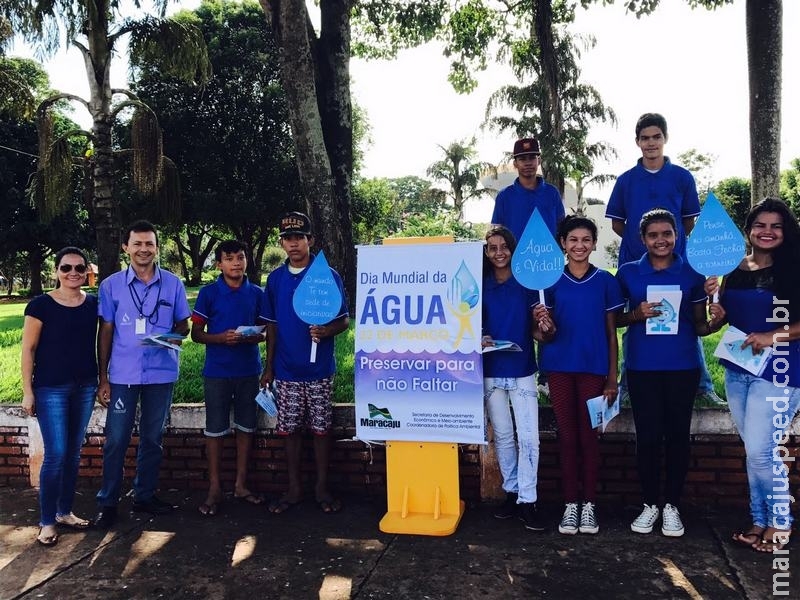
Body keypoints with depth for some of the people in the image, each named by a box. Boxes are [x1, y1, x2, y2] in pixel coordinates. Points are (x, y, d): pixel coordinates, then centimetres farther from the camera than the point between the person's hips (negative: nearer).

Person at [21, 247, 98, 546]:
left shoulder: (94, 304, 3)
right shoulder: (41, 304, -7)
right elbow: (28, 349, -5)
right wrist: (27, 391, -7)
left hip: (85, 387, 4)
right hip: (51, 389, -4)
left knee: (74, 453, 12)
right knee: (56, 454, -4)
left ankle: (64, 511, 27)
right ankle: (47, 521, 10)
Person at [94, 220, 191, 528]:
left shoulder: (173, 284, 1)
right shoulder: (111, 285, 0)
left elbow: (183, 325, 9)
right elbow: (105, 333, 2)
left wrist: (174, 336, -16)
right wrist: (102, 379, 0)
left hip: (161, 373, 1)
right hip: (123, 374, -1)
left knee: (152, 438, 12)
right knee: (116, 440, 2)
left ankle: (145, 496, 26)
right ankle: (107, 503, 15)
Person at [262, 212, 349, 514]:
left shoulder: (328, 276, -3)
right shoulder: (275, 279, 6)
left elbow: (344, 320, -2)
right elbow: (272, 326, 11)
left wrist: (327, 331, -24)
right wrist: (269, 367, 9)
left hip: (319, 369, -2)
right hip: (286, 370, 3)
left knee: (321, 428, 6)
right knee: (290, 429, 9)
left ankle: (322, 487, 20)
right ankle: (294, 488, 22)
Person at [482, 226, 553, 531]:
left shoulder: (527, 283, 1)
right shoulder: (479, 286, 3)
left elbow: (535, 331, 2)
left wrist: (544, 327, -21)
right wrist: (479, 340, -14)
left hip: (522, 371, -1)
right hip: (491, 372, 1)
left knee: (528, 437, -5)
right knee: (503, 436, 11)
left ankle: (527, 501, 5)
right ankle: (511, 492, 25)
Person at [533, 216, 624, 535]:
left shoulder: (605, 281, 2)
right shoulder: (551, 281, 4)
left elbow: (611, 332, 3)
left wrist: (613, 377, 0)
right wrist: (541, 322, -18)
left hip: (593, 367, -1)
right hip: (560, 366, 1)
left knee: (588, 435, 5)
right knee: (566, 435, 6)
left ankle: (589, 505, 17)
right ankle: (570, 504, 15)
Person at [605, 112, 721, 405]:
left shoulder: (682, 177, 3)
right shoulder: (626, 180, 5)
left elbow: (689, 221, 9)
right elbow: (616, 222, 9)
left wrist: (674, 243, 3)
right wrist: (638, 240, 1)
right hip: (634, 263, 1)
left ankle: (702, 384, 15)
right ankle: (627, 382, 23)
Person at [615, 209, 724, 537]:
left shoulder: (692, 273, 5)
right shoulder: (628, 273, 4)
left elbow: (699, 325, 8)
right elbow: (613, 319, 8)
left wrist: (715, 321, -14)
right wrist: (637, 314, -12)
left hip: (682, 368, 0)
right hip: (642, 368, 0)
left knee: (677, 435, 6)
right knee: (647, 436, 3)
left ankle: (672, 506, 19)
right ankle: (650, 504, 18)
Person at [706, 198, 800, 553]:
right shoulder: (734, 270, 6)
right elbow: (722, 320, 12)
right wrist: (713, 297, -6)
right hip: (737, 369, 5)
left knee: (761, 450, -5)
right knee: (754, 451, 13)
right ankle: (760, 520, 25)